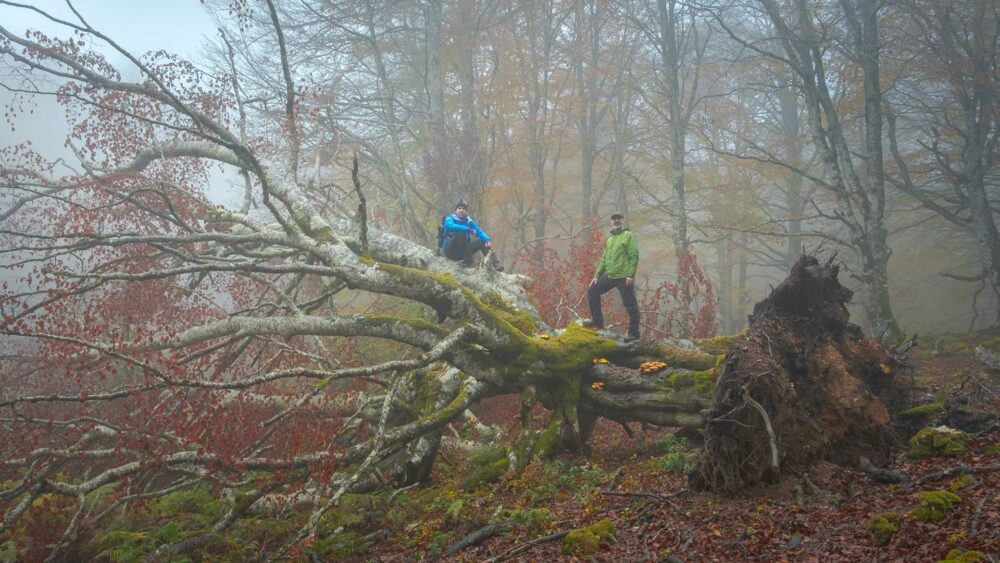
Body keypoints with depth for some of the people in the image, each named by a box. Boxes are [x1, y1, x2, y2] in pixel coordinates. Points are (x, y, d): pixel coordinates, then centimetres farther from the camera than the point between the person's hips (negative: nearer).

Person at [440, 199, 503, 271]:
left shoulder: (469, 221, 10)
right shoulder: (450, 219, -4)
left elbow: (479, 232, 2)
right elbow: (451, 226, -28)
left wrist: (487, 240, -18)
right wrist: (469, 229, -28)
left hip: (463, 251, 5)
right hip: (450, 251, -5)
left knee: (482, 241, -8)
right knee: (460, 233, -30)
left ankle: (494, 262, -26)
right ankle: (468, 260, -29)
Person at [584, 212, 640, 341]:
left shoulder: (629, 235, -2)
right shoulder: (610, 239, 21)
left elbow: (634, 256, -10)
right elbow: (604, 259, 23)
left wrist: (630, 275, -19)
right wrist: (597, 275, 14)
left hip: (624, 277, -7)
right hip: (609, 275, 7)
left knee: (630, 305, -4)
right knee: (592, 291, 5)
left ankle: (634, 333, 3)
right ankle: (597, 321, 12)